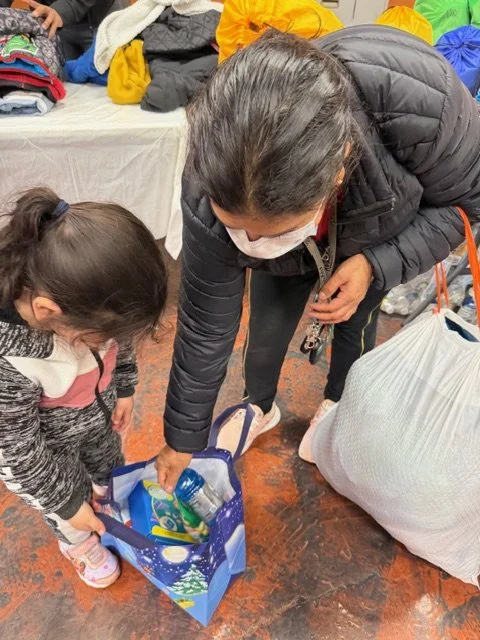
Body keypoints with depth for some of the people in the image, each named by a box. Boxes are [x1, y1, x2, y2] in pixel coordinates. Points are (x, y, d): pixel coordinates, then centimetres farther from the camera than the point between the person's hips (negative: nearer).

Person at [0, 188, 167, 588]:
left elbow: (120, 341, -6)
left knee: (108, 467, 33)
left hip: (99, 406, 4)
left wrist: (124, 388, 6)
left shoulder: (87, 292, -30)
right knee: (70, 511, 26)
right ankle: (79, 543, 59)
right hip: (47, 444, -4)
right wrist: (68, 500, -12)